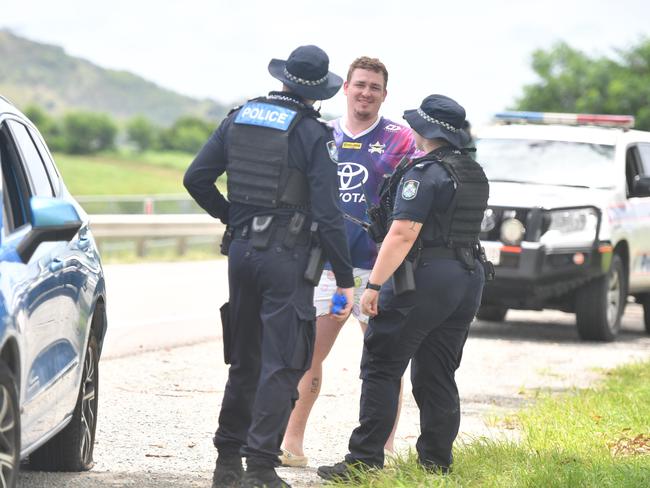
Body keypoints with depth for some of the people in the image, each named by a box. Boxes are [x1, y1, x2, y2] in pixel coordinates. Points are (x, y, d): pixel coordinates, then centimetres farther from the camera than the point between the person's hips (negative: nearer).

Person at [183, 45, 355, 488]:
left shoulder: (238, 119, 7)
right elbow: (327, 214, -13)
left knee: (245, 360, 16)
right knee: (281, 365, -3)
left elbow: (197, 178, 7)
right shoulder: (312, 134, -10)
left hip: (242, 251, 6)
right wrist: (345, 279, -7)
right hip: (287, 256, -6)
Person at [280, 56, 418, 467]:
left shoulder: (399, 140, 1)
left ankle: (385, 450, 6)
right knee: (308, 354, 2)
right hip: (325, 264, 3)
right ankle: (293, 442, 8)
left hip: (376, 267, -3)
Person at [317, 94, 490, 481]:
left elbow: (403, 234, -20)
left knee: (381, 368, -3)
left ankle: (365, 460, -6)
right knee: (437, 376, 12)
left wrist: (374, 284, -20)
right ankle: (437, 463, 11)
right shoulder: (476, 174, 14)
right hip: (470, 279, 8)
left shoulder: (424, 173, -14)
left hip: (424, 276, -8)